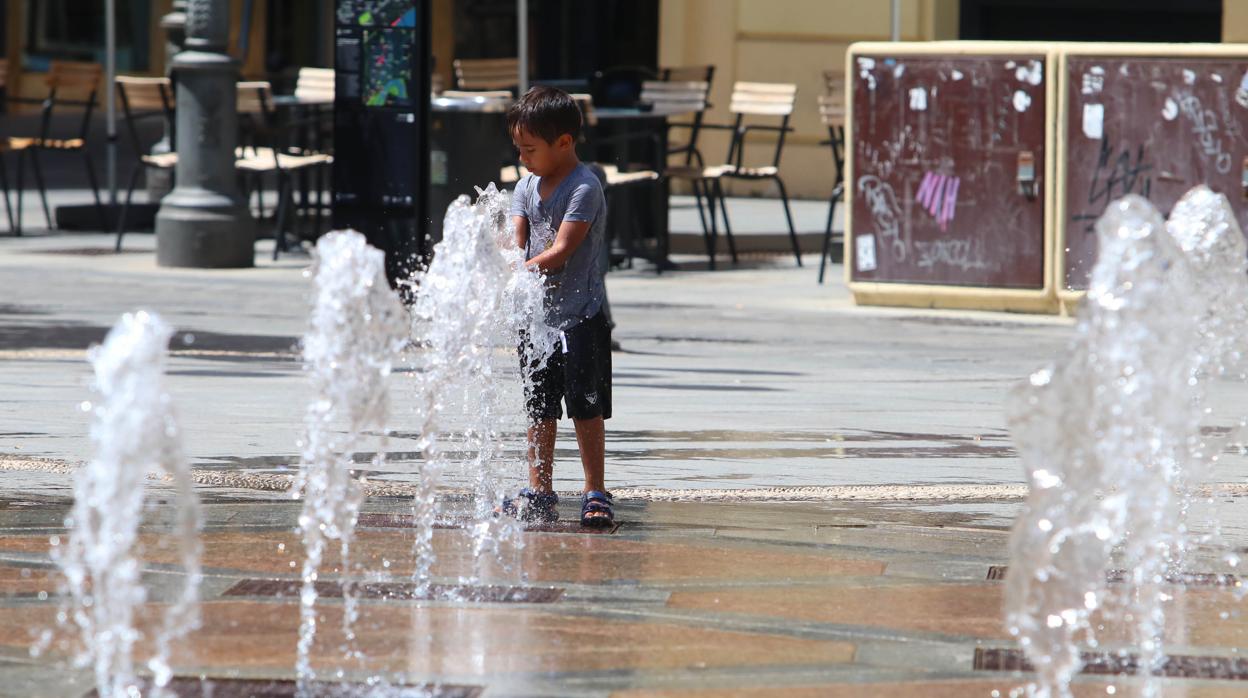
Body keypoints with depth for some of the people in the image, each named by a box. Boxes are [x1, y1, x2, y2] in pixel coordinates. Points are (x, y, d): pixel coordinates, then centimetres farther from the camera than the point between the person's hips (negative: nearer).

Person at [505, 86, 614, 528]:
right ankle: (539, 495, 17)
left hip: (581, 316, -7)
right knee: (539, 408, 11)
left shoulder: (584, 188, -13)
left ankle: (595, 494, 4)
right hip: (537, 315, 7)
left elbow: (561, 250, -21)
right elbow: (515, 242, 1)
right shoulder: (527, 186, 9)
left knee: (585, 407, -3)